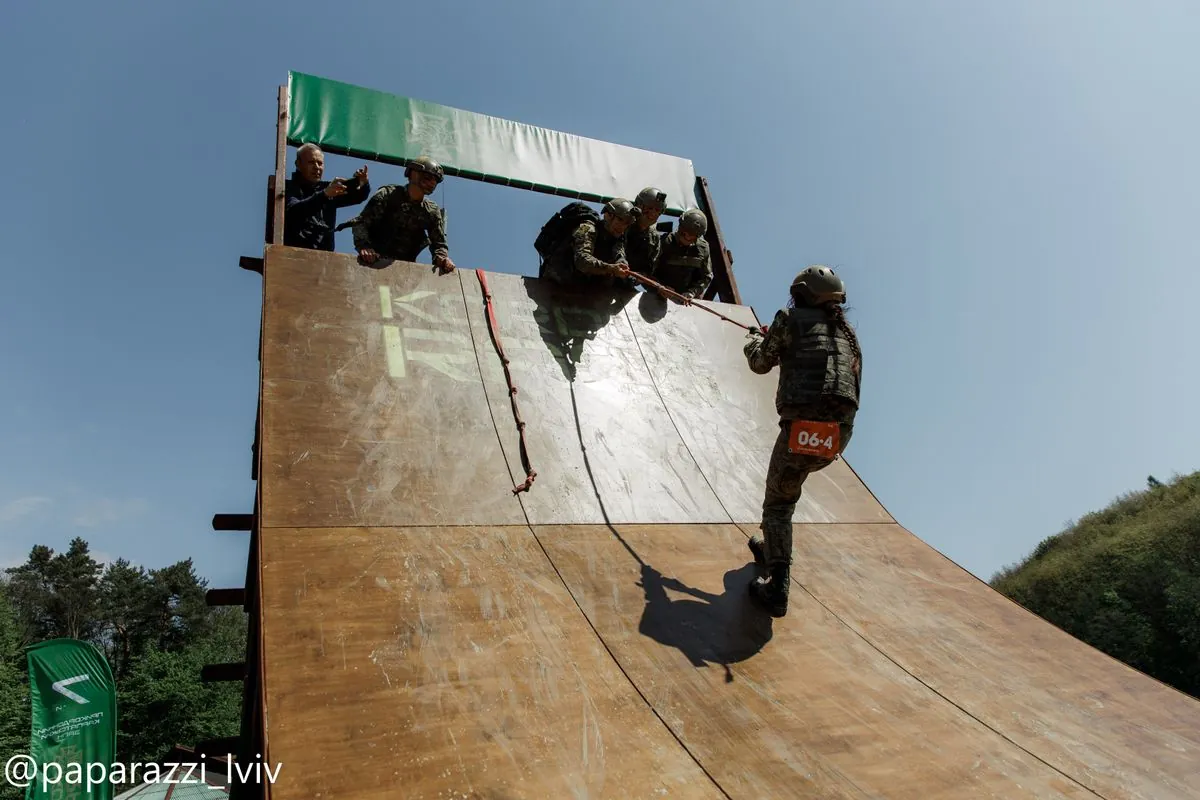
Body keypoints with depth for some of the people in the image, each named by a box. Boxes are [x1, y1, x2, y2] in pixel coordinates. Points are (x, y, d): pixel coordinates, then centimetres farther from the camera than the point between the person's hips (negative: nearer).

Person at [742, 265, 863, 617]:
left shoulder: (791, 319, 4)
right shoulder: (846, 330, 21)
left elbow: (761, 364, 12)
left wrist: (754, 343, 35)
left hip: (803, 426, -6)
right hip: (840, 431, 7)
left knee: (778, 503, 4)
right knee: (786, 490, 30)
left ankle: (777, 585, -6)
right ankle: (770, 548, 39)